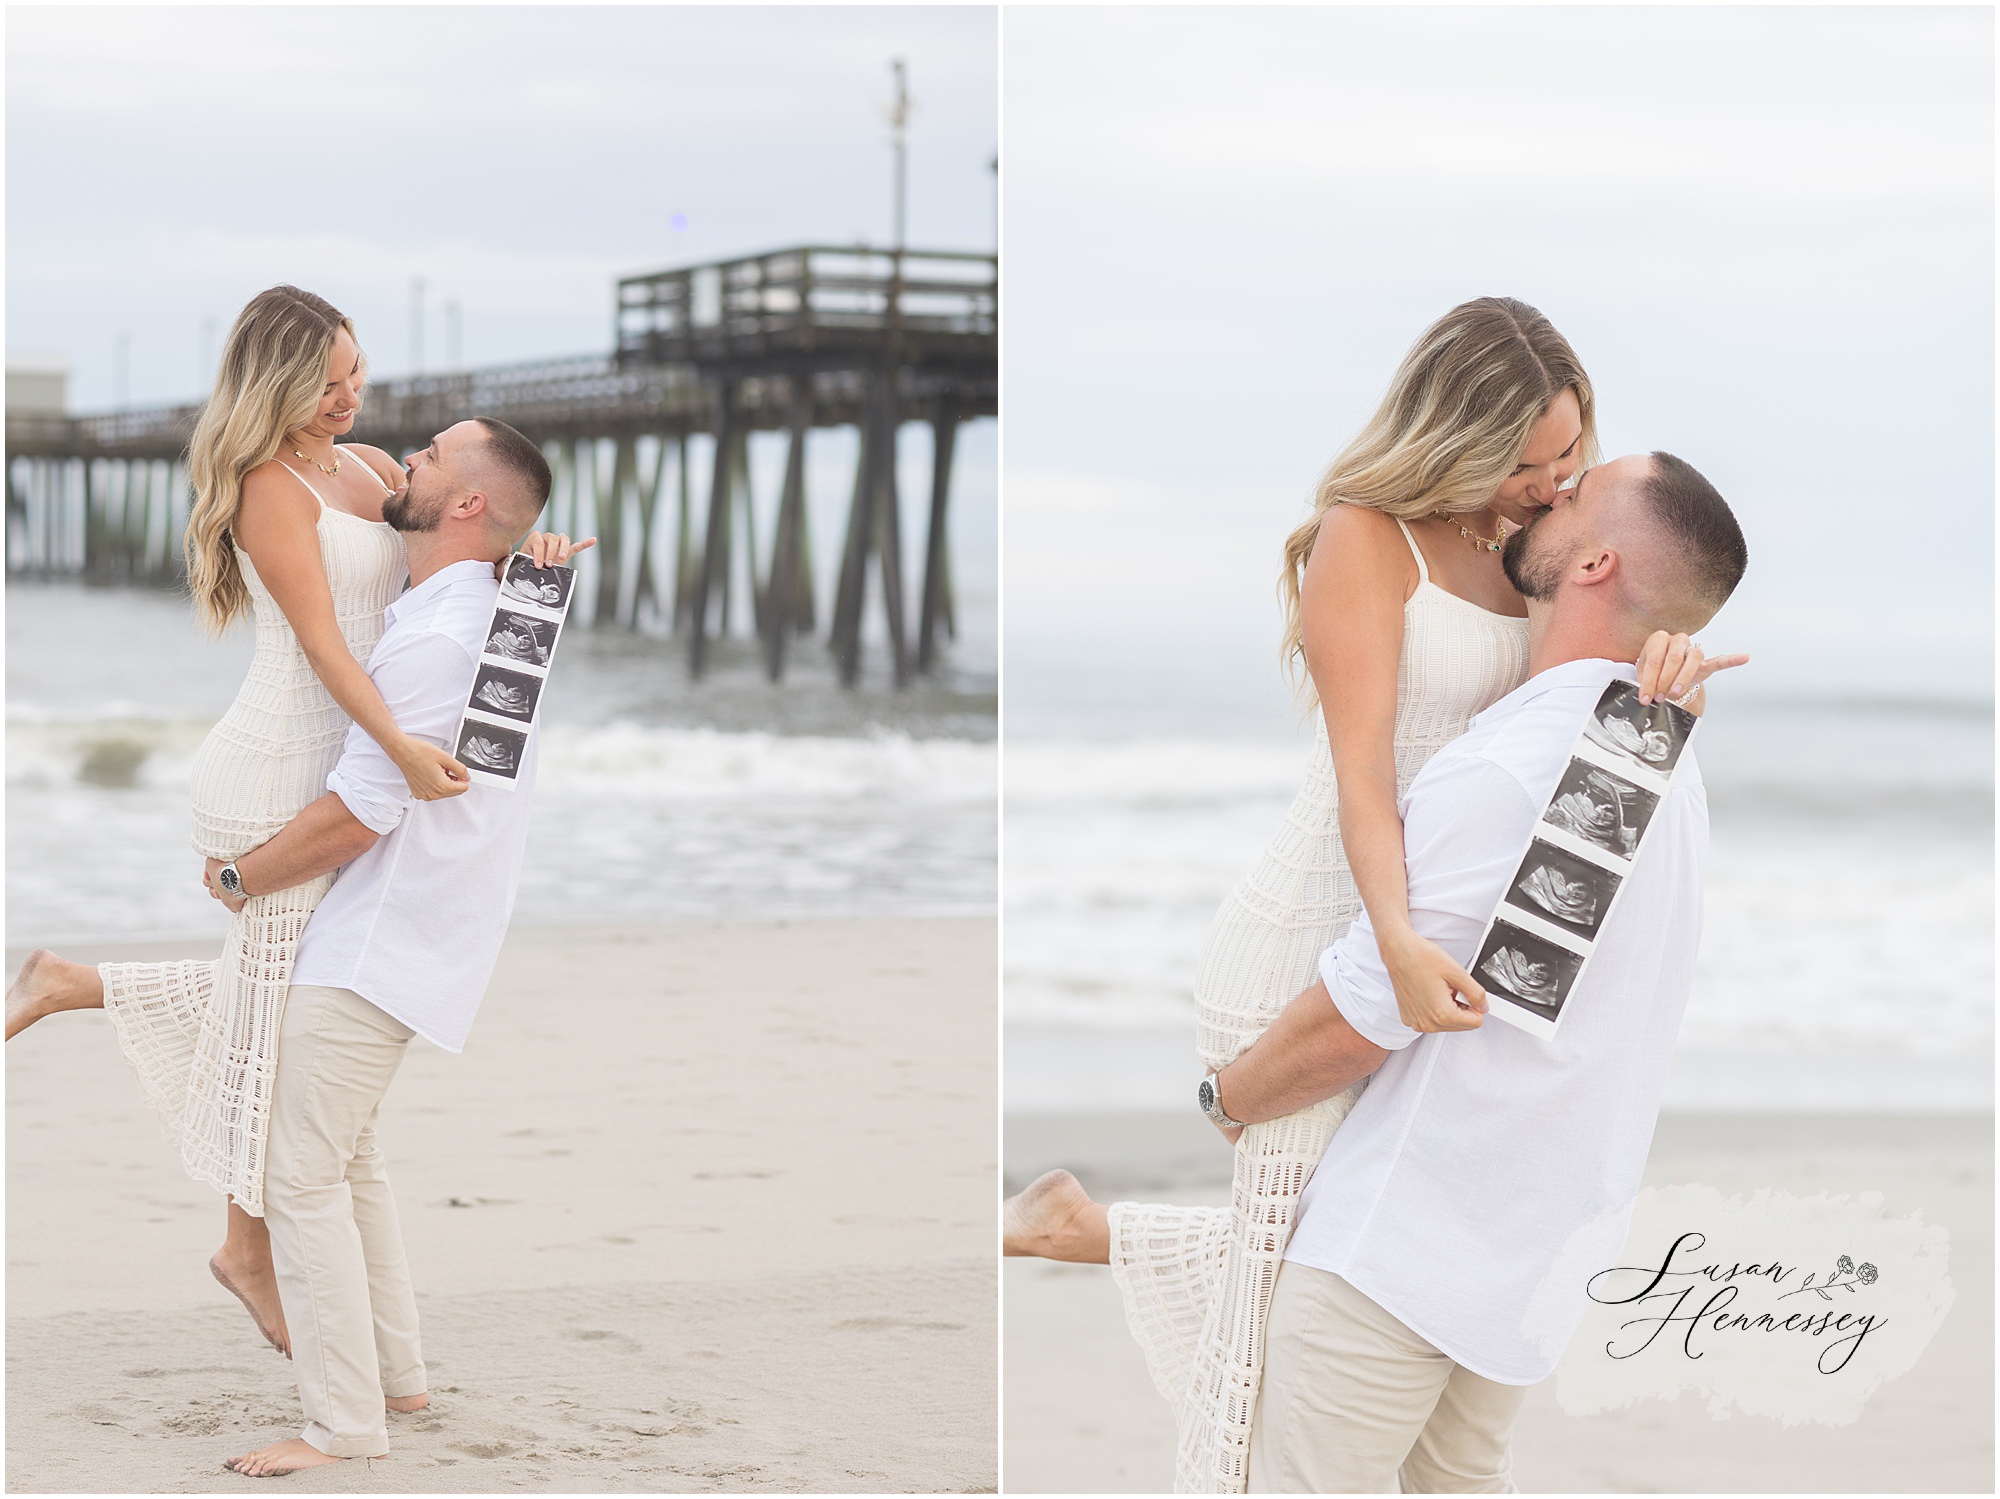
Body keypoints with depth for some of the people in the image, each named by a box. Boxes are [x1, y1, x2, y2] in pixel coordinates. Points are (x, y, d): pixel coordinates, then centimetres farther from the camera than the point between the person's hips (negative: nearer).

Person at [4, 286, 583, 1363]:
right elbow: (320, 639, -22)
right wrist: (400, 746, -35)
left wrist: (530, 544, -9)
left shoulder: (371, 468, 12)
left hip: (331, 777, 9)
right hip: (279, 778, -9)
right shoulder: (269, 487, -13)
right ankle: (251, 1249, 16)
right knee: (287, 1005, 2)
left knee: (282, 993, 18)